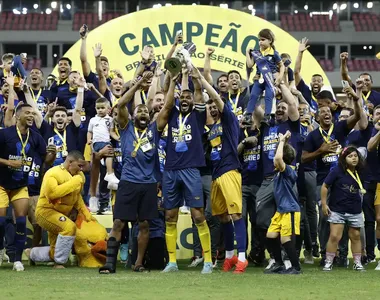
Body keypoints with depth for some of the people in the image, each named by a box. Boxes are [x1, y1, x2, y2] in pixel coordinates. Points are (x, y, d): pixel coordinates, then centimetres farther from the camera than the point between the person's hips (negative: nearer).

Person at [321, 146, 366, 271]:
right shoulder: (337, 171, -11)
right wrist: (324, 204, -7)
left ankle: (357, 263, 23)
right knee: (334, 236, -9)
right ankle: (328, 263, 1)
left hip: (355, 211, 4)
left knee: (356, 236, 12)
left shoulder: (359, 173, 4)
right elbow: (325, 186, -7)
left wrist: (363, 192, 4)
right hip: (337, 210, -4)